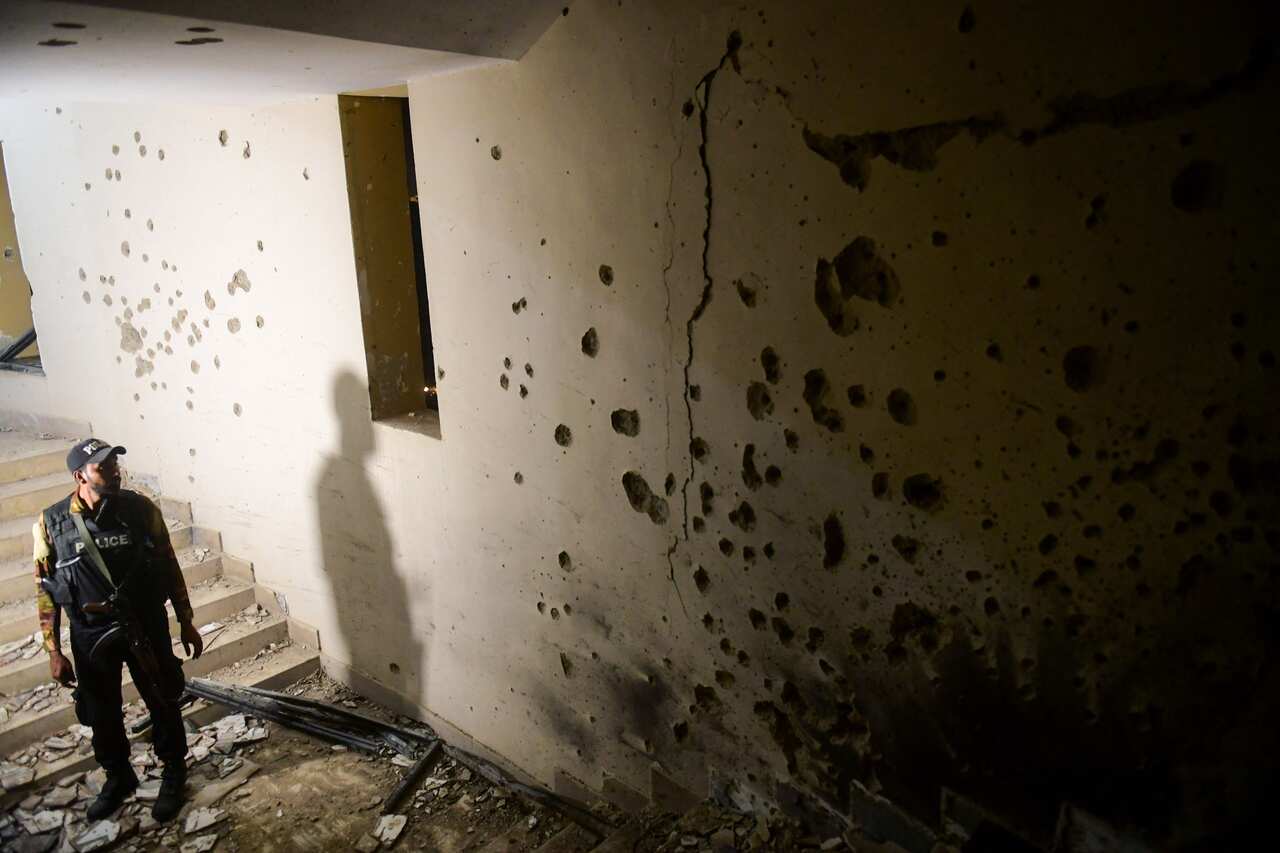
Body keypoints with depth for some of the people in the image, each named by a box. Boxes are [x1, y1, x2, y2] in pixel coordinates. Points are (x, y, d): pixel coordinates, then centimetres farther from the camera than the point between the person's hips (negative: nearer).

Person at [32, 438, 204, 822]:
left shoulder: (141, 509, -11)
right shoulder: (51, 523, -11)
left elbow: (169, 567, -2)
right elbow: (45, 590, -2)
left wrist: (186, 622, 1)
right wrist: (53, 651, -2)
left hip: (146, 626, 0)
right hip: (91, 634, 1)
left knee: (163, 703, 12)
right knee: (102, 713, 17)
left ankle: (173, 773, 34)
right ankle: (118, 776, 41)